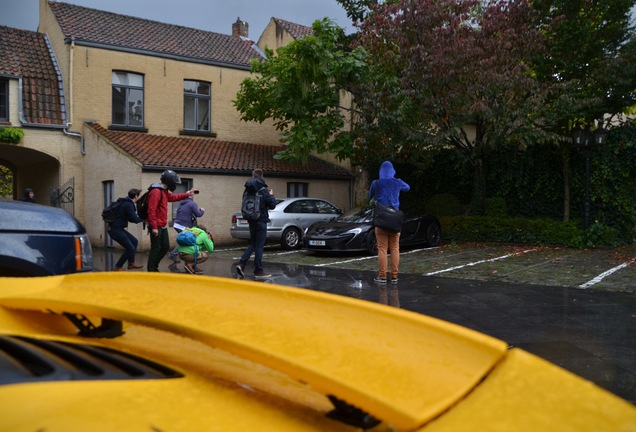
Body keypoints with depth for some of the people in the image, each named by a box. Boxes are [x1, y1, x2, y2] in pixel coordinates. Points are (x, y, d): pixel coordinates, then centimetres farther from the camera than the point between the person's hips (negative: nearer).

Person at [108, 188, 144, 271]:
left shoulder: (125, 203, 15)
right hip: (115, 230, -10)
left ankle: (131, 263, 24)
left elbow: (131, 219, 21)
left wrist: (140, 217, 9)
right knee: (130, 249, -8)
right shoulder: (128, 205, -17)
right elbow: (135, 220, -19)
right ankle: (118, 267, 3)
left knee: (134, 241, 18)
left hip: (117, 228, 10)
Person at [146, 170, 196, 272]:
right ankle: (151, 270, 5)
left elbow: (173, 197, 36)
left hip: (163, 226, 10)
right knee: (156, 248, -4)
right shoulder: (156, 192, -19)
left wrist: (187, 194, 37)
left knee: (165, 247, 14)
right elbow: (151, 211, -24)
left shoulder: (164, 191, 14)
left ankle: (154, 266, 28)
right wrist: (154, 227, -26)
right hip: (156, 226, -10)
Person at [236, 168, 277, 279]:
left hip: (251, 220, 6)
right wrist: (271, 195, 7)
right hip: (261, 220, -6)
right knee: (259, 245, 0)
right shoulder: (263, 190, -13)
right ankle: (258, 271, 5)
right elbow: (272, 205, -12)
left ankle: (241, 264, 3)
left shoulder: (248, 190, 6)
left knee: (252, 244, 18)